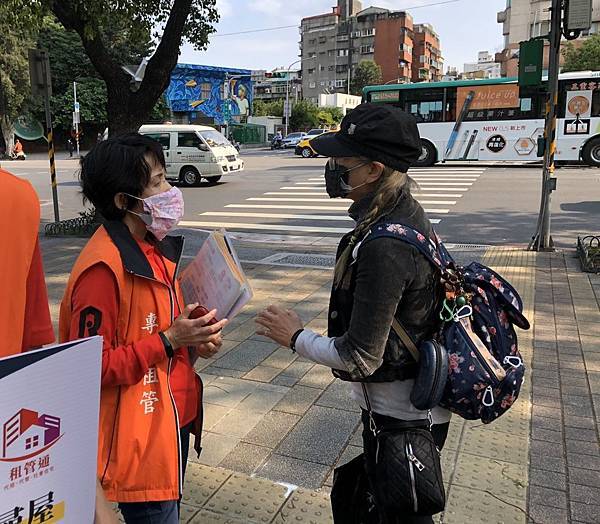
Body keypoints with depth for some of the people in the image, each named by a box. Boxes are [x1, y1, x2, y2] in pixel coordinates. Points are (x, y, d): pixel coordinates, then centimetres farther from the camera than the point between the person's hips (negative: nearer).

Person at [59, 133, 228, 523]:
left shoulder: (156, 246, 5)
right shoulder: (103, 268, -24)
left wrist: (195, 338, -2)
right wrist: (169, 341, -23)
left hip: (174, 420, 9)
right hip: (138, 440, -8)